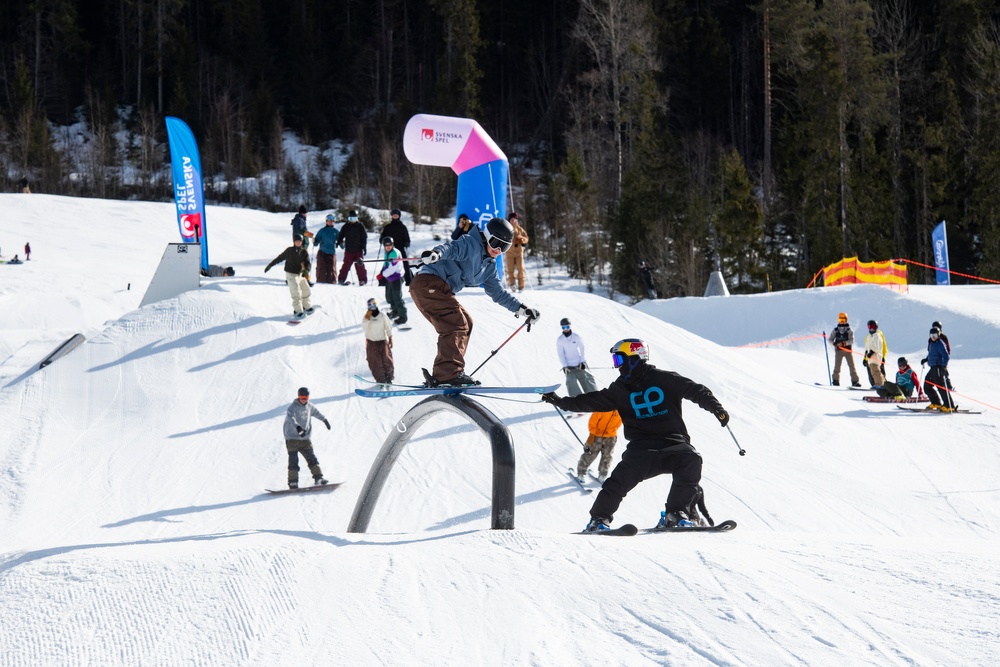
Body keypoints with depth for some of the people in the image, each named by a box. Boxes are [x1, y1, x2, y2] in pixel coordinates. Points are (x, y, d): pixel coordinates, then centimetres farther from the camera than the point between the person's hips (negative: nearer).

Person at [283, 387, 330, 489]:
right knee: (293, 460, -9)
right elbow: (291, 418, -32)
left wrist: (325, 420, 46)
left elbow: (316, 413, 31)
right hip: (292, 438, -6)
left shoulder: (309, 406, 9)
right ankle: (293, 482, -6)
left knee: (312, 458, 1)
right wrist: (297, 427, -49)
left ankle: (318, 478, 4)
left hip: (305, 438, 6)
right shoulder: (293, 407, -13)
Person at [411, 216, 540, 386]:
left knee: (465, 323, 15)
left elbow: (498, 293, 29)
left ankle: (441, 375, 12)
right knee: (457, 323, -19)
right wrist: (436, 253, -48)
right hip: (428, 283, -11)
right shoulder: (471, 244, -6)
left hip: (440, 290, 11)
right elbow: (452, 248, -26)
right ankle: (449, 373, -27)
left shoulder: (489, 265, 23)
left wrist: (522, 309, 23)